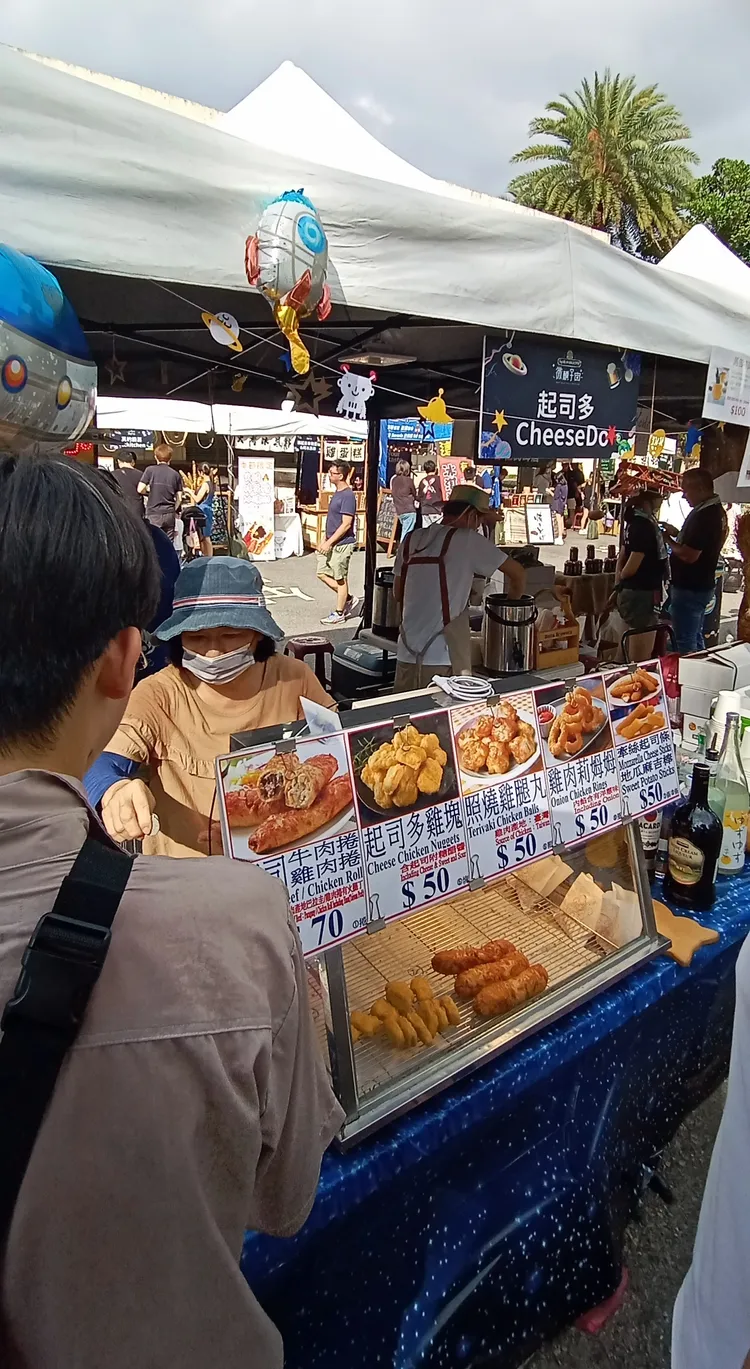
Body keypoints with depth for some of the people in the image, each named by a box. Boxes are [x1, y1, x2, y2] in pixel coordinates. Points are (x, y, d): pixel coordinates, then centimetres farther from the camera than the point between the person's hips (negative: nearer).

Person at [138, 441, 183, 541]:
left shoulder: (150, 470, -3)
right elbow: (179, 498, 7)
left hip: (154, 514, -3)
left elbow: (140, 489, -7)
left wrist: (149, 492, 14)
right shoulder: (176, 474, 6)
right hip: (169, 514, 3)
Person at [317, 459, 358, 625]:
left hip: (342, 544, -10)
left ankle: (339, 613, 13)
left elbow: (346, 524, -22)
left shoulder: (348, 496, -18)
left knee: (340, 578, 1)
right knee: (322, 573, 13)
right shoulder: (337, 493, 12)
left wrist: (329, 542, -21)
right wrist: (325, 540, 17)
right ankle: (348, 599, 25)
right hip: (331, 543, 10)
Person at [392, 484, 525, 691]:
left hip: (407, 653, 5)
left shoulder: (411, 539, 11)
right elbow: (518, 573, 2)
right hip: (443, 660, -5)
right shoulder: (467, 540, -4)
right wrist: (514, 601, 23)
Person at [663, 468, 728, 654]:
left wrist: (668, 540, -11)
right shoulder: (716, 510, 9)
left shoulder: (703, 515, -23)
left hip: (689, 589, -11)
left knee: (685, 643, -3)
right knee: (695, 639, 20)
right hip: (702, 585, 11)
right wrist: (678, 534, 8)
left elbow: (689, 555, -27)